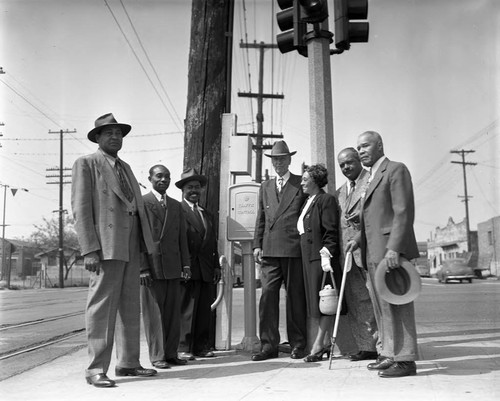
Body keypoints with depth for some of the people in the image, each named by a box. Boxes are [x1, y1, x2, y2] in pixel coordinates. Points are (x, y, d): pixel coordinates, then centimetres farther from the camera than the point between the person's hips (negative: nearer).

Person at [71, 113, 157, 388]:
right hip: (105, 245, -7)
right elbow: (80, 208, -8)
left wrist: (147, 244, 12)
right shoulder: (86, 164, 0)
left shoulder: (125, 168, 21)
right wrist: (89, 250, -18)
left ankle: (128, 363, 17)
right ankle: (96, 369, -1)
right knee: (102, 306, -7)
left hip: (131, 245, 7)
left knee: (130, 306, 9)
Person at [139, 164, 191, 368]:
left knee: (174, 312, 6)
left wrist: (185, 264, 7)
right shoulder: (141, 203, -1)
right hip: (152, 267, -5)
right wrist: (142, 268, -13)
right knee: (153, 312, 0)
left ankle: (171, 353, 14)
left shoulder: (176, 206, 18)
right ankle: (157, 355, 7)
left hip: (173, 267, 5)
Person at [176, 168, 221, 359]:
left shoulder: (207, 214, 22)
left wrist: (217, 266, 13)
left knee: (205, 310, 7)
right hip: (186, 268, -6)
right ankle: (184, 347, 4)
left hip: (206, 270, 6)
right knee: (185, 309, -3)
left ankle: (202, 346, 14)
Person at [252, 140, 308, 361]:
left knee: (295, 296, 2)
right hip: (269, 250, 4)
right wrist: (257, 244, 9)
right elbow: (260, 219, 18)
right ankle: (268, 345, 4)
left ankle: (297, 344, 13)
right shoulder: (265, 187, 20)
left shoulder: (302, 183, 6)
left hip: (294, 248, -3)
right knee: (267, 295, -2)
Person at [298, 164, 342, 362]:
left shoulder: (326, 200, -7)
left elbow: (331, 231, -14)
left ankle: (318, 345, -1)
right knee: (314, 303, 9)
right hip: (308, 257, 9)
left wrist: (326, 253, -21)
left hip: (321, 256, -9)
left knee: (324, 303, -3)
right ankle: (324, 344, 15)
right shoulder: (308, 202, 19)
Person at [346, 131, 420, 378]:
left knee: (397, 306, -6)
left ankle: (405, 360, 0)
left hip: (391, 251, -9)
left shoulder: (396, 170, -4)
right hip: (373, 253, 9)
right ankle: (389, 354, 20)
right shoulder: (372, 177, 23)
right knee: (381, 307, 12)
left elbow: (404, 213, -14)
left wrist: (394, 248, -22)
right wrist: (359, 239, 13)